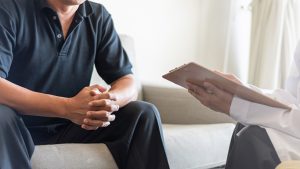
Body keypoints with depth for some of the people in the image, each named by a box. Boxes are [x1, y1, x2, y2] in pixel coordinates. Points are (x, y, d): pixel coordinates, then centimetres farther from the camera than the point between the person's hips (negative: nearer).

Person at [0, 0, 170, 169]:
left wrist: (108, 100, -27)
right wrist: (67, 107, -36)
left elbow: (128, 83, -2)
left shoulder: (99, 16, 1)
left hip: (72, 127, 4)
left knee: (144, 113, -12)